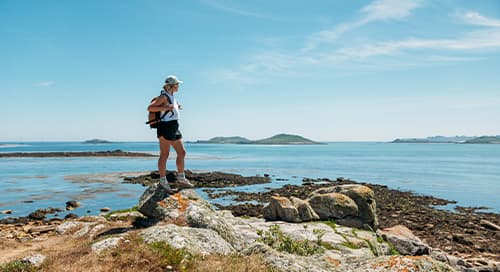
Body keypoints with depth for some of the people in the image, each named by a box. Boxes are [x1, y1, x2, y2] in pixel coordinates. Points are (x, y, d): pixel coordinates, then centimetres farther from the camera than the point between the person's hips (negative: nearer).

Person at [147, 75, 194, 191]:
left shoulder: (172, 97, 17)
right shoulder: (164, 96, -9)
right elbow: (150, 108, -15)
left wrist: (176, 107, 20)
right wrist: (165, 107, -21)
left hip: (174, 129, 10)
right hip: (165, 128, -9)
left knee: (182, 153, 10)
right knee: (164, 154, -4)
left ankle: (181, 179, 18)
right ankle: (163, 181, 3)